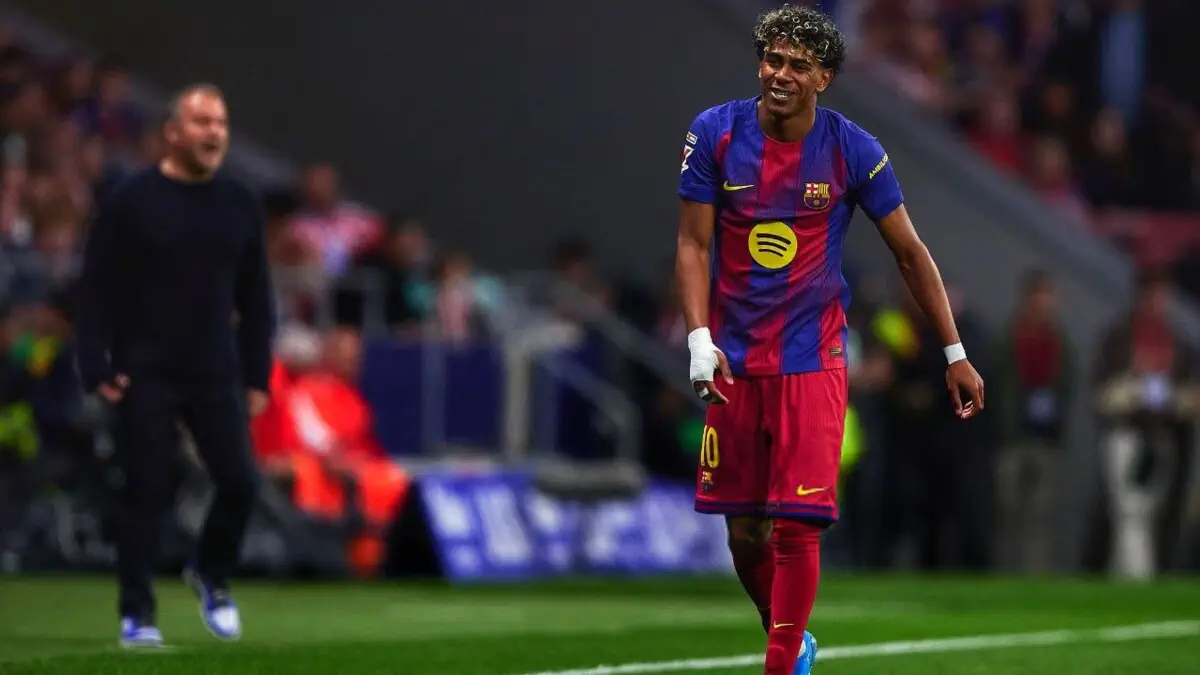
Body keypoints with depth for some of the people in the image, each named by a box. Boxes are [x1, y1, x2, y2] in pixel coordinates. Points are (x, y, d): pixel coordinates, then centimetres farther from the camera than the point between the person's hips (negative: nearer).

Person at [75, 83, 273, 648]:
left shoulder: (240, 205, 8)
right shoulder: (130, 203, -4)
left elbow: (255, 298, 14)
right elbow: (97, 290, -4)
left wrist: (257, 376, 9)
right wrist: (98, 368, -11)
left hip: (217, 376, 3)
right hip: (145, 376, -3)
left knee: (240, 482, -6)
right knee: (146, 492, -2)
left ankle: (211, 575, 22)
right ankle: (136, 615, 8)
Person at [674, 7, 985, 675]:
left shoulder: (853, 150, -6)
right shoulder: (715, 133, -4)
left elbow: (911, 252, 3)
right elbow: (694, 245, 1)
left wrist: (955, 355, 2)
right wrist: (700, 339, -13)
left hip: (813, 360, -2)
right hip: (734, 360, 2)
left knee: (797, 525, -13)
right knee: (745, 529, 7)